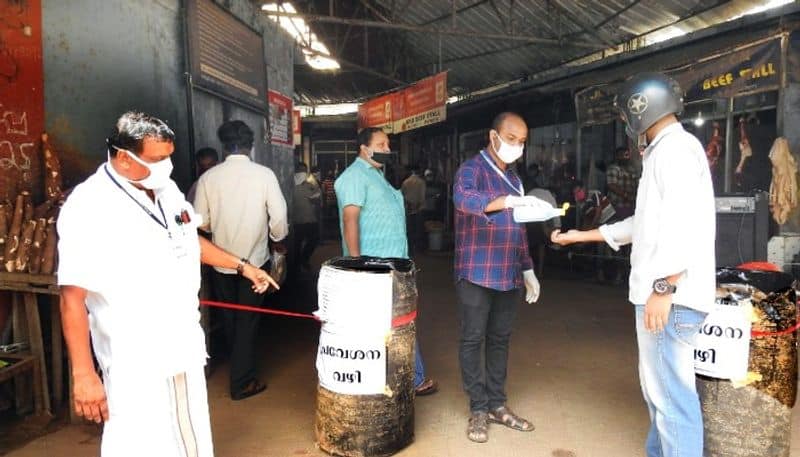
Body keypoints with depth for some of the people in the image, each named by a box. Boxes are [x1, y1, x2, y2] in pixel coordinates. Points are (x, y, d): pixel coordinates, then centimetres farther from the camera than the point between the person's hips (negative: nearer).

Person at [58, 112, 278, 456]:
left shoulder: (166, 189, 3)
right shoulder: (88, 208, -18)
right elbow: (73, 296, -19)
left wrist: (241, 266, 19)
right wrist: (83, 375, -20)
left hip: (186, 348, 7)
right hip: (136, 363, -6)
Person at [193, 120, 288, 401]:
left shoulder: (209, 177, -7)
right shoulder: (264, 174, -12)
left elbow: (201, 222, -5)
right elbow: (279, 218, -14)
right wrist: (277, 237, 7)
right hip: (255, 259, -2)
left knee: (229, 317, 22)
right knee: (247, 320, 9)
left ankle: (239, 365, 42)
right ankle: (242, 382, 17)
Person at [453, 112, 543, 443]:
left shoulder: (513, 178, 16)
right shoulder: (472, 169, -7)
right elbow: (462, 198, -31)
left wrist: (528, 269, 18)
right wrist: (510, 200, -43)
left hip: (509, 276, 7)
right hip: (476, 274, -7)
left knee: (500, 339, 13)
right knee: (473, 340, 2)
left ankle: (497, 405, 24)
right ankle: (478, 409, 14)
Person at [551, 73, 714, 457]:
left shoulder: (676, 148, -10)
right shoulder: (663, 152, 22)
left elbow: (683, 223, -22)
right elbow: (644, 223, 26)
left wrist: (664, 288, -23)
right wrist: (581, 236, 28)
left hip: (670, 297, -10)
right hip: (659, 293, 10)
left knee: (670, 393, -4)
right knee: (658, 389, 18)